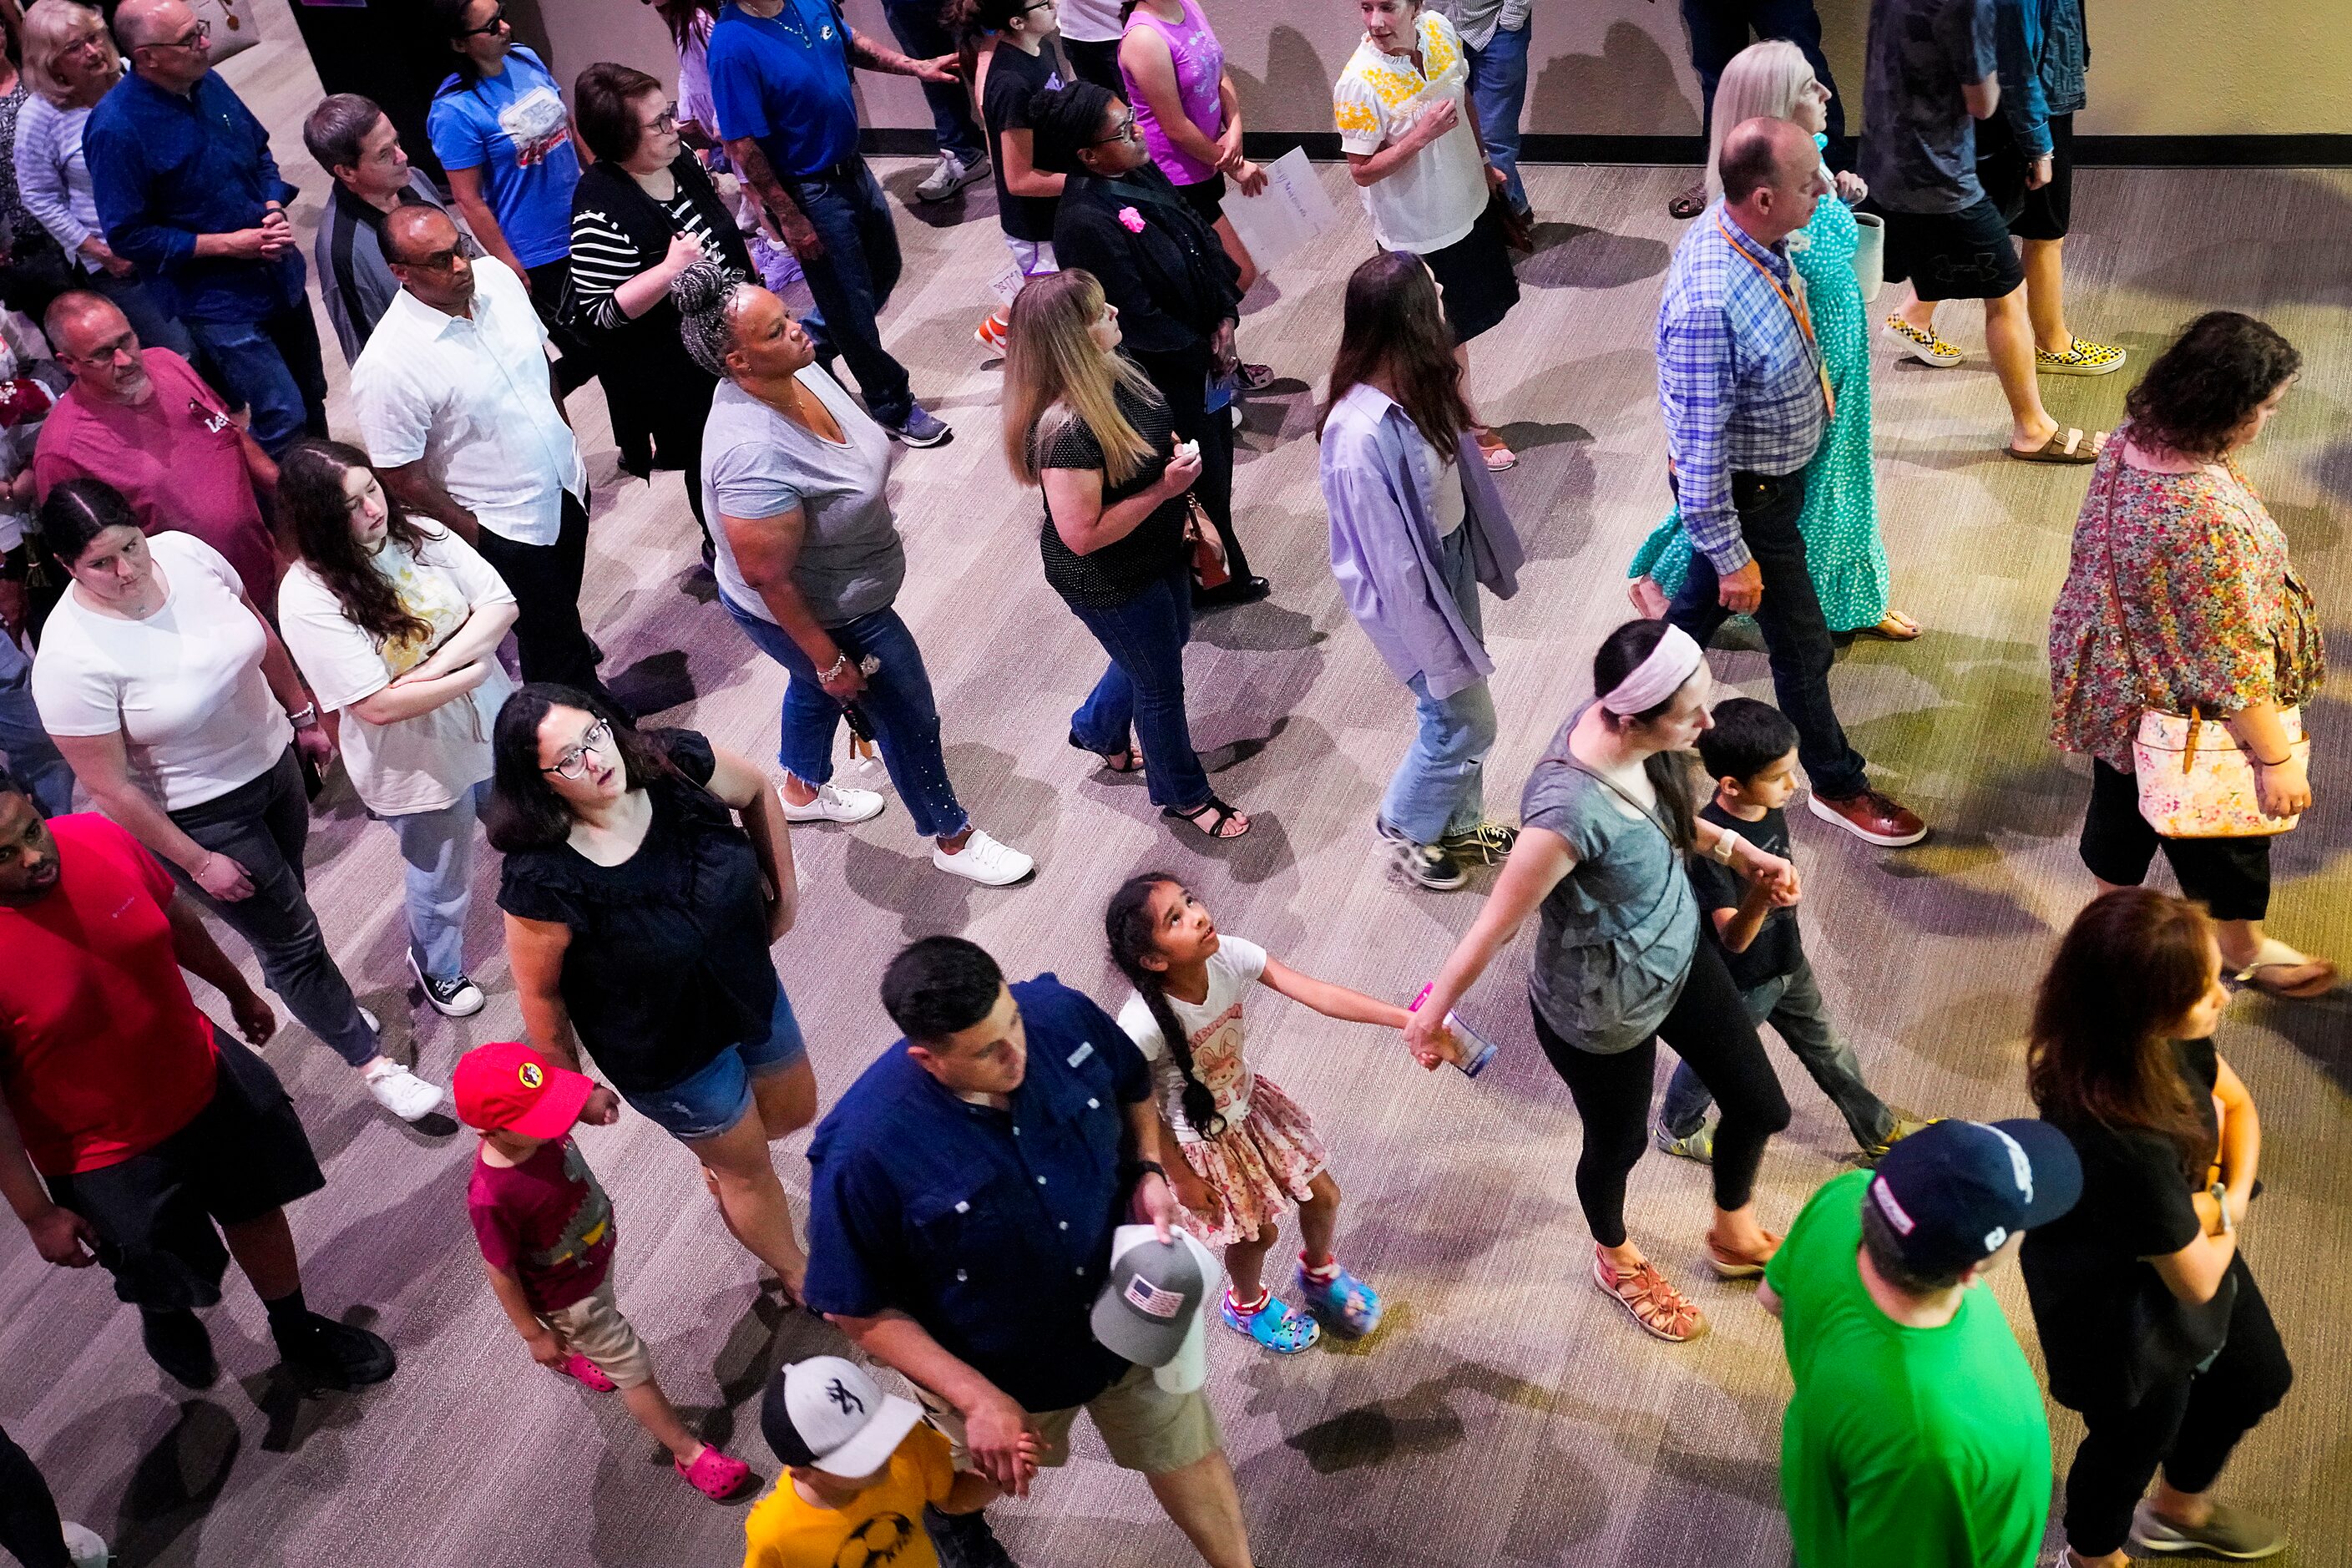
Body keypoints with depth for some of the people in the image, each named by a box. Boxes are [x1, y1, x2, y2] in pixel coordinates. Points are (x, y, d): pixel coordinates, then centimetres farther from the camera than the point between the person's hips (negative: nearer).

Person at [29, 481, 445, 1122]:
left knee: (282, 907, 27)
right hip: (201, 817, -5)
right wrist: (198, 862, -16)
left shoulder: (184, 552, -16)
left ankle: (311, 999, 56)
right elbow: (110, 787, -23)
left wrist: (302, 715, 12)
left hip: (274, 760, 5)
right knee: (292, 937, 10)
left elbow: (259, 633, 3)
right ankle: (373, 1064, 29)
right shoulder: (71, 657, -31)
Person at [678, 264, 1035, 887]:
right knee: (907, 716, 12)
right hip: (812, 616, -8)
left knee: (814, 686, 34)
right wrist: (829, 659, -20)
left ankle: (802, 790, 63)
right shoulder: (755, 457, -43)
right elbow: (768, 579, -32)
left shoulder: (795, 370, -16)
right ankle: (953, 840, 37)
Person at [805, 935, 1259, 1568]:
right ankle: (946, 1509, 66)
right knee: (988, 1476, 30)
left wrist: (1150, 1172, -17)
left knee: (1187, 1453, 24)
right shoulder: (864, 1151, -36)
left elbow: (1132, 1089, 0)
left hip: (1129, 1312, 2)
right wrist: (978, 1399, -27)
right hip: (1001, 1371, -2)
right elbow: (858, 1309, -22)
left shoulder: (1061, 1014, -25)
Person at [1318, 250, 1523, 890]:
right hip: (1411, 587, -8)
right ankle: (1405, 826, 36)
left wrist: (1484, 554, 15)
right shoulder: (1359, 435, -36)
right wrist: (1430, 643, -16)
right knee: (1465, 723, 9)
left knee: (1458, 709, 24)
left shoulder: (1418, 384, -11)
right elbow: (1391, 559, -26)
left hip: (1453, 556, 8)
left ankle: (1458, 825, 47)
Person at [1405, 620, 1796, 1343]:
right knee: (1619, 1144, 23)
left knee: (1759, 1106, 22)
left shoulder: (1629, 737, -19)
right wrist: (1433, 1013, -14)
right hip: (1602, 1015, -7)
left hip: (1679, 959, 7)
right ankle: (1618, 1263, 59)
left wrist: (1734, 848, 2)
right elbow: (1496, 924, -27)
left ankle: (1734, 1236, 55)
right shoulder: (1570, 809, -42)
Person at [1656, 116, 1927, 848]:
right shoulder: (1710, 306, -39)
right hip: (1747, 493, -9)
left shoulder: (1749, 233, -11)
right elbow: (1698, 449, -30)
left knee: (1706, 594, 30)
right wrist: (1733, 556, -22)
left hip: (1776, 466, 9)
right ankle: (1837, 785, 32)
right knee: (1802, 643, 10)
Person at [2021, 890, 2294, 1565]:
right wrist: (2226, 1224, -8)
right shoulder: (2123, 1144, -45)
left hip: (2191, 1238, 8)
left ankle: (2180, 1509, 62)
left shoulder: (2167, 1039, -22)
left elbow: (2237, 1103, 1)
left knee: (2256, 1382, 32)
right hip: (2125, 1306, -8)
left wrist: (2233, 1197, -15)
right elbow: (2196, 1279, -28)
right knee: (2136, 1439, 23)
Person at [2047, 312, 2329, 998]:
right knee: (2224, 836, 20)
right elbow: (2232, 661, -30)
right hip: (2187, 718, -7)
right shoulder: (2210, 523, -40)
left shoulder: (2132, 441, -14)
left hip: (2116, 688, 8)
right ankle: (2244, 952, 47)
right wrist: (2277, 757, -17)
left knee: (2121, 803, 29)